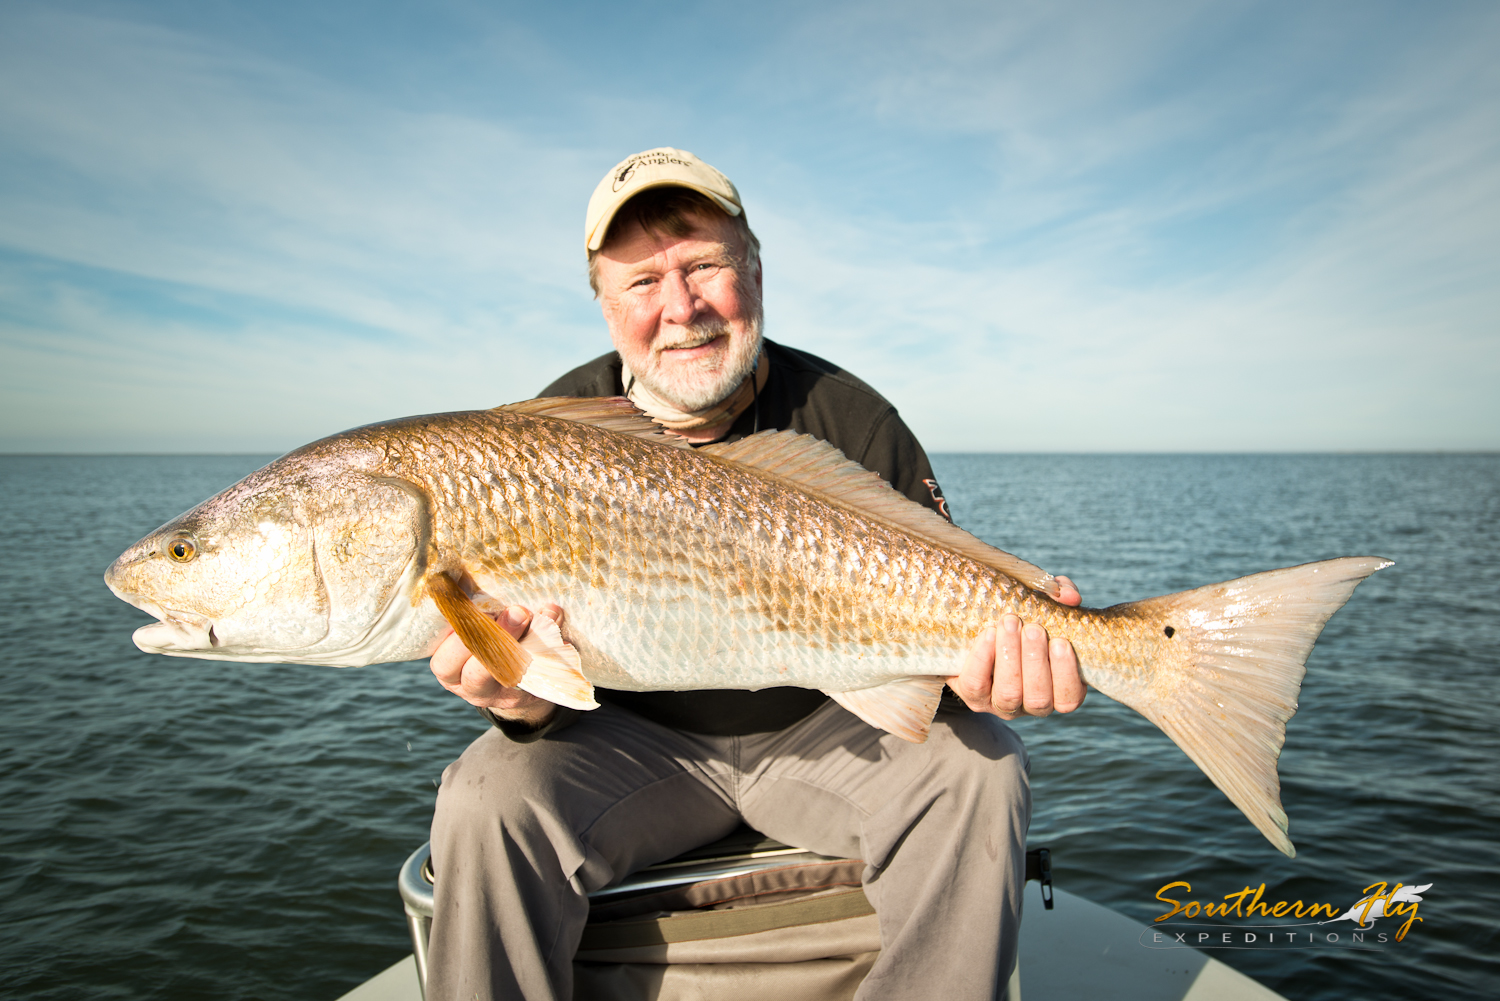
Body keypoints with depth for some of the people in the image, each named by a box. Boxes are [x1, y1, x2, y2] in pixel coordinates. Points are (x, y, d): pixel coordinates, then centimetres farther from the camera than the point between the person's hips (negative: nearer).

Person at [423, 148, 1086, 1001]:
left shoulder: (850, 419, -11)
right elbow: (520, 633, -8)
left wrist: (970, 664, -33)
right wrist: (528, 703, -32)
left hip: (822, 727, 1)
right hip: (637, 740, 0)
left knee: (981, 768, -20)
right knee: (489, 801, -25)